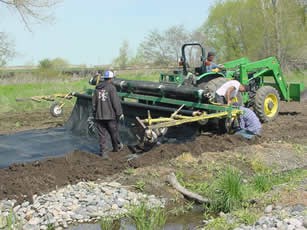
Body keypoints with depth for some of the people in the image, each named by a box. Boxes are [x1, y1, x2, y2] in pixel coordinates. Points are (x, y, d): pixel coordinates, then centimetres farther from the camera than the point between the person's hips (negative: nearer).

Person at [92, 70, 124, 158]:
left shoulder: (97, 88, 6)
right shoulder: (111, 87, -11)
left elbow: (94, 102, 11)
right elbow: (116, 101, -13)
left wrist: (94, 114, 20)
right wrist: (120, 113, -7)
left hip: (99, 115, 4)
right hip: (110, 114, -4)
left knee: (102, 134, 6)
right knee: (114, 132, 14)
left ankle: (103, 151, 5)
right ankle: (117, 147, 31)